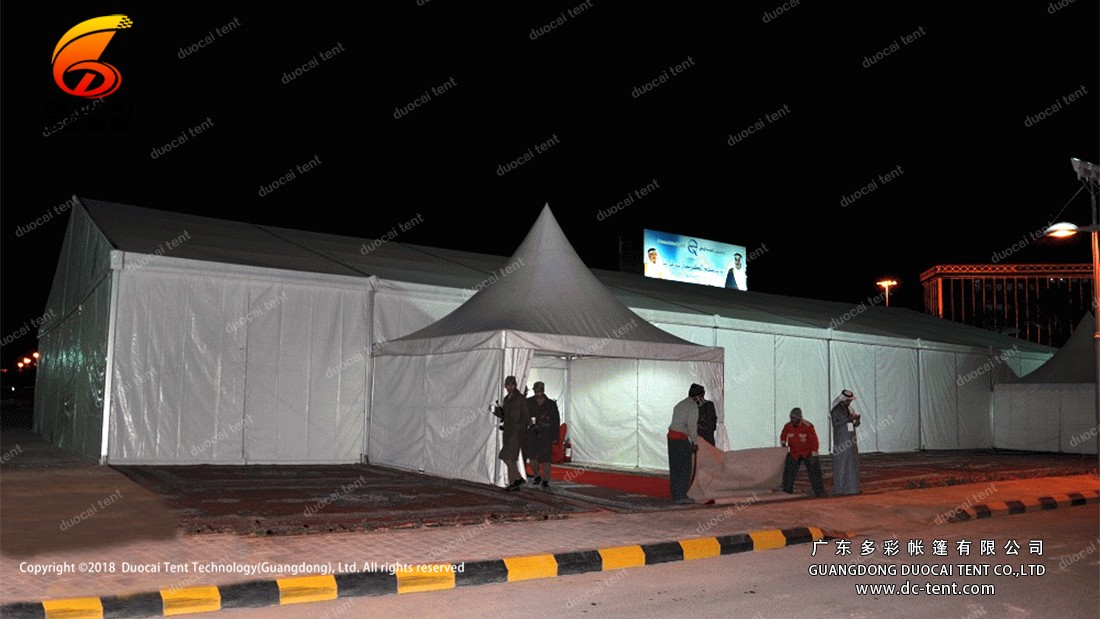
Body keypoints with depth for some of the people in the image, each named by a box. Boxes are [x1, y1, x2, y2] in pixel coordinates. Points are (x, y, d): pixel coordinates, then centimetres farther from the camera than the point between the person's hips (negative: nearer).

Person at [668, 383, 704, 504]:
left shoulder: (680, 404, 19)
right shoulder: (693, 407, -9)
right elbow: (691, 426, -14)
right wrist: (695, 442, -5)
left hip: (672, 435, 9)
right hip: (682, 438, -9)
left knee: (675, 467, 11)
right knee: (685, 467, -3)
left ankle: (675, 495, 15)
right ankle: (681, 496, -3)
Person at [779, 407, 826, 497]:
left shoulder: (807, 426, -21)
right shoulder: (788, 426, -10)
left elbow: (814, 441, -16)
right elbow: (783, 436, 12)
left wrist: (813, 455, -19)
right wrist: (783, 444, -7)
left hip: (808, 453, -3)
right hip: (794, 453, 3)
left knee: (814, 472, -6)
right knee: (788, 472, -2)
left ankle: (819, 492, 3)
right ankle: (787, 491, 9)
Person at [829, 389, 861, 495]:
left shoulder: (850, 409, 13)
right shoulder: (836, 410, -6)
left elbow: (855, 425, 14)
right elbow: (835, 424, -16)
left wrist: (856, 420, -8)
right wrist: (848, 419, -22)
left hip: (851, 440, 7)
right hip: (841, 441, -7)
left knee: (852, 464, 6)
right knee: (841, 465, -5)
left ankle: (851, 487, 12)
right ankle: (839, 489, -1)